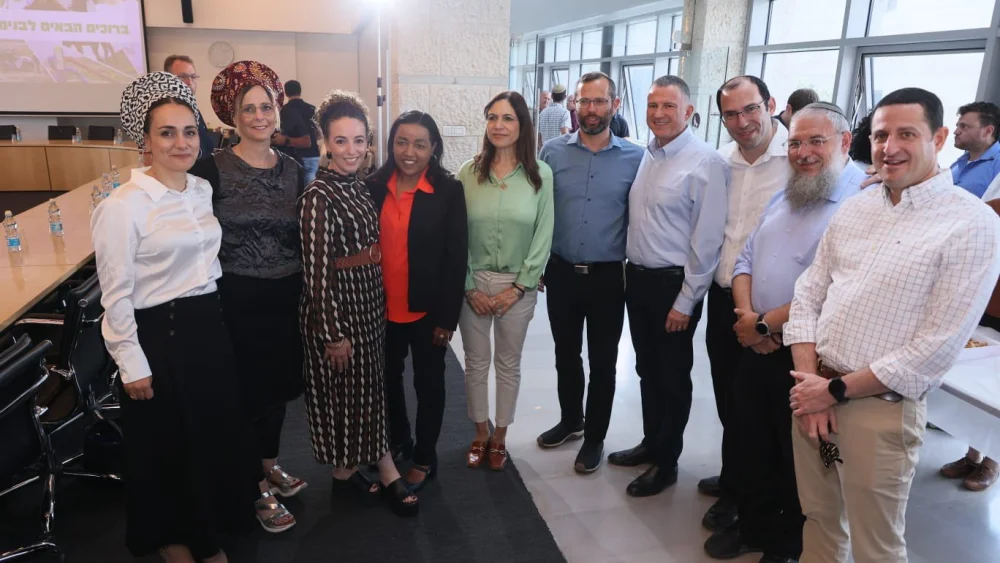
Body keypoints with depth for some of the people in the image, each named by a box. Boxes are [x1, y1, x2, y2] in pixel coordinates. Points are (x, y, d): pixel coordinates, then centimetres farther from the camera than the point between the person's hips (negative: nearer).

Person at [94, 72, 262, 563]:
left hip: (207, 326, 7)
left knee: (216, 429, 18)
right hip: (159, 335, -6)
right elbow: (116, 295, -15)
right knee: (167, 442, 11)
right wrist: (132, 365, -13)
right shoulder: (123, 206, -17)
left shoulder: (202, 189, 4)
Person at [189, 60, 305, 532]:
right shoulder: (212, 169, -10)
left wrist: (306, 290, 9)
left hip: (287, 296, 5)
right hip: (238, 299, -5)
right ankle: (254, 488, 25)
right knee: (248, 388, 6)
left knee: (279, 383, 17)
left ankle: (269, 464, 39)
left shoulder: (292, 169, 5)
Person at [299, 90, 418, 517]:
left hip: (369, 304, 8)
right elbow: (317, 270, -19)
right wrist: (334, 333, -18)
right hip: (336, 307, -8)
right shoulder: (318, 196, -17)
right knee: (342, 390, 6)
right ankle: (346, 470, 24)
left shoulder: (360, 187, 7)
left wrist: (380, 302, 14)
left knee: (369, 388, 15)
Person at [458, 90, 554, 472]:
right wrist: (470, 287, -7)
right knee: (476, 363, 12)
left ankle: (500, 437, 32)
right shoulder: (468, 173, -3)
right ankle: (480, 433, 33)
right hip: (472, 284, 1)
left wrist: (518, 287, -9)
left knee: (508, 365, 13)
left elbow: (543, 236, -5)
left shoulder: (541, 175, -5)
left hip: (518, 286, -1)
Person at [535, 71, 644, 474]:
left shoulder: (635, 158, -5)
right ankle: (570, 420, 40)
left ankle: (595, 437, 29)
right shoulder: (553, 152, -3)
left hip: (608, 277, -1)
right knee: (565, 354, 17)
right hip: (562, 273, 2)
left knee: (602, 361, 10)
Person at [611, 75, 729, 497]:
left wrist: (686, 301, -15)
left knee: (672, 377, 9)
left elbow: (707, 239, -16)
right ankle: (651, 443, 38)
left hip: (673, 284, -7)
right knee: (647, 369, 19)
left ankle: (666, 462, 26)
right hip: (637, 277, 7)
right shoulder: (644, 156, 7)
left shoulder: (705, 162, -15)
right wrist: (628, 269, 9)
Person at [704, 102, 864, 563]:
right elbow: (746, 260, 10)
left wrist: (765, 324, -17)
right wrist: (746, 314, -8)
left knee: (797, 462, 12)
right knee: (749, 447, 20)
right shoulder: (783, 198, 11)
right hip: (756, 351, 8)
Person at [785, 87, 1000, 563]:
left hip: (880, 407, -4)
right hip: (813, 393, 5)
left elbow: (936, 348, -16)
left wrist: (836, 390, -13)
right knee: (818, 518, 20)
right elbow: (807, 294, 6)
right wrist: (810, 379, -6)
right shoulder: (854, 208, 7)